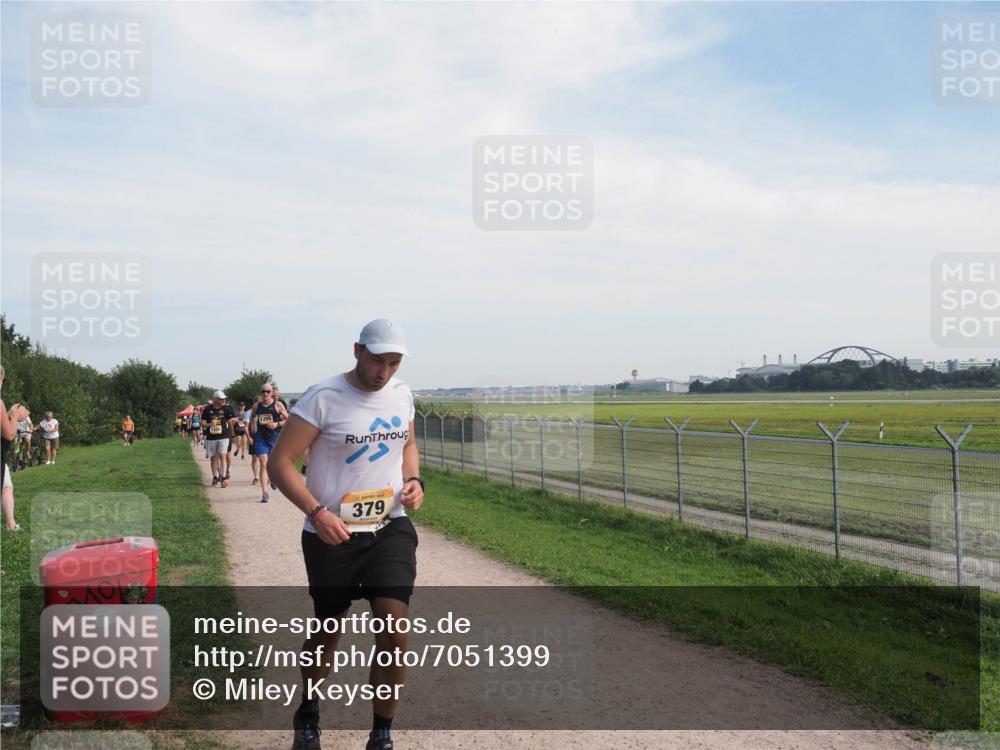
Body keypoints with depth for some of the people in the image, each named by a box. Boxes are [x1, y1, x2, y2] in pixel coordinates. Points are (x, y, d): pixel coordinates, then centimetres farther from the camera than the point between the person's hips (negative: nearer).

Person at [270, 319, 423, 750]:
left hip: (391, 529, 3)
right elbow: (280, 461, -13)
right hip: (333, 535, -3)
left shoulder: (401, 395, 3)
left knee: (394, 630, -9)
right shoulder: (323, 399, -14)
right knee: (328, 632, 12)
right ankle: (308, 714, 41)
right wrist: (316, 512, -25)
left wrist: (413, 480, 1)